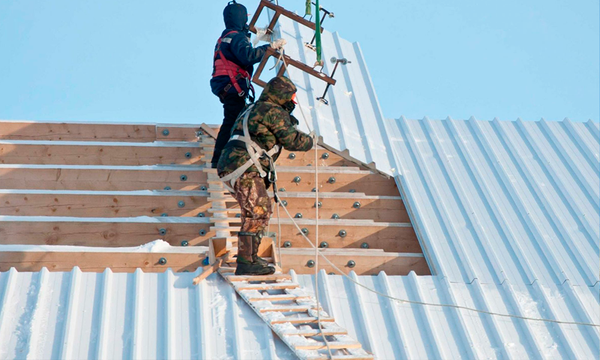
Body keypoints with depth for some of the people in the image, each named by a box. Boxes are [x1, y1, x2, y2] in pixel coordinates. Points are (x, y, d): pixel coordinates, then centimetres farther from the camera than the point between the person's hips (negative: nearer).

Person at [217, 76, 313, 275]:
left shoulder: (253, 109, 26)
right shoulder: (274, 111, -3)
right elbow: (291, 140, -6)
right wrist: (309, 141, 13)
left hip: (232, 166, 10)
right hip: (245, 168, -10)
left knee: (255, 212, 18)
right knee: (259, 212, -12)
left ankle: (249, 257, 25)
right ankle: (245, 263, -14)